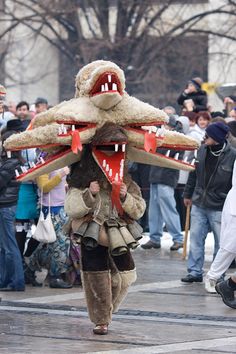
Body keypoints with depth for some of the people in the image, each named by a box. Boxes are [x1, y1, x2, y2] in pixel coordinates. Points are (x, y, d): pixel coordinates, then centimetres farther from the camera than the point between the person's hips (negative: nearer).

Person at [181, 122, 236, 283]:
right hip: (199, 204, 5)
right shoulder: (202, 150, 2)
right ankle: (195, 272, 15)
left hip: (219, 208, -5)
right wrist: (188, 194, 19)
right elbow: (194, 173, 15)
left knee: (221, 243, 3)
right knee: (195, 238, 6)